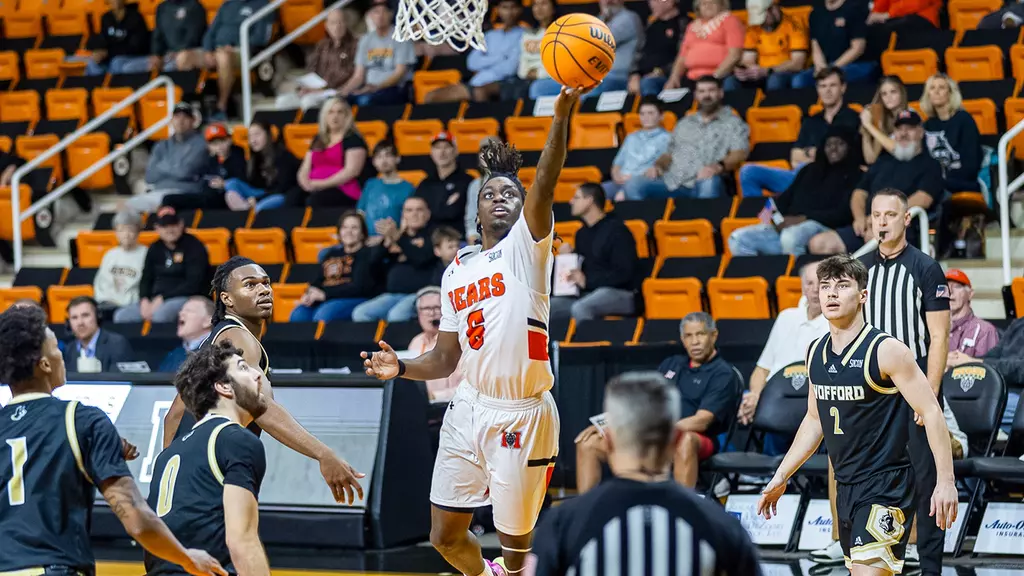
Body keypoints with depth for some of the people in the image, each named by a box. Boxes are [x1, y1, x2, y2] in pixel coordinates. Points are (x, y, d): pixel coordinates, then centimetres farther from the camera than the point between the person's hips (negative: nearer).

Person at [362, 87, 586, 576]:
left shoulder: (527, 246, -2)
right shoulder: (456, 272, 15)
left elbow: (545, 186, -21)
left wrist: (561, 116, -36)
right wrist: (402, 368, -1)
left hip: (523, 415, -5)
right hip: (470, 408, 5)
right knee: (445, 536, 9)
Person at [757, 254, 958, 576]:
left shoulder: (886, 351, -13)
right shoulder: (816, 353, 9)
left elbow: (932, 413, -14)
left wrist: (946, 481, -20)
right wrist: (781, 476, 20)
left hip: (886, 489, -8)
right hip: (846, 487, 8)